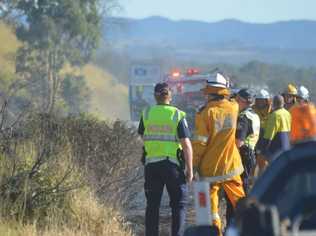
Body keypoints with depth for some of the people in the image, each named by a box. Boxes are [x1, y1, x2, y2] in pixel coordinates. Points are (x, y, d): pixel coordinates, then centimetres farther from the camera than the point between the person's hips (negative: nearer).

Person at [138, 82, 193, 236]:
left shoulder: (146, 114, 1)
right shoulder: (177, 115, -8)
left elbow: (142, 136, 14)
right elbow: (186, 144, -11)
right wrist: (190, 169, -5)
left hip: (151, 164, 3)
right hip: (173, 164, -3)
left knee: (152, 204, 10)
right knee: (178, 204, 6)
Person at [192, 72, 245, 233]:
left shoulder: (205, 113, -15)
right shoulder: (233, 108, -3)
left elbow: (200, 142, -14)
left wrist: (194, 164, -7)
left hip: (210, 167, -4)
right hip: (231, 165, 4)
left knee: (210, 203, 4)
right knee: (240, 201, 15)